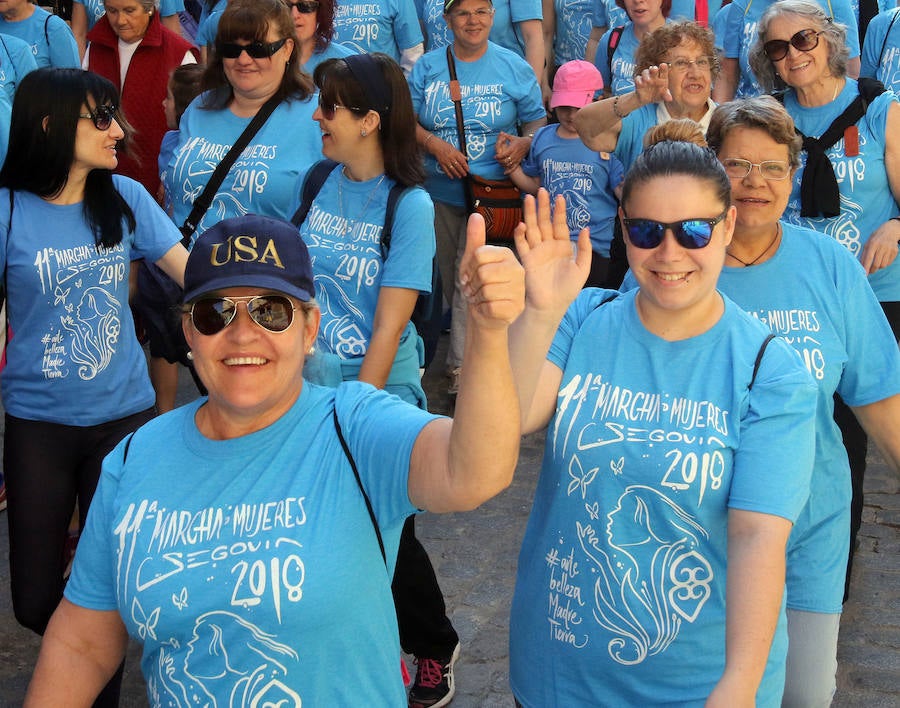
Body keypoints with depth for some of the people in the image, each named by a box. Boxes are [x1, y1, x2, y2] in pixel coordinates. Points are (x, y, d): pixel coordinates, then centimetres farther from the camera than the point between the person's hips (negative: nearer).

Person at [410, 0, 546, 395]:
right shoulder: (428, 67, 6)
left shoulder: (513, 67, 2)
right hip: (439, 190, 3)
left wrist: (522, 145, -15)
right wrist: (434, 144, -14)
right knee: (447, 278, 13)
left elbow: (537, 120, 7)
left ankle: (462, 366, -7)